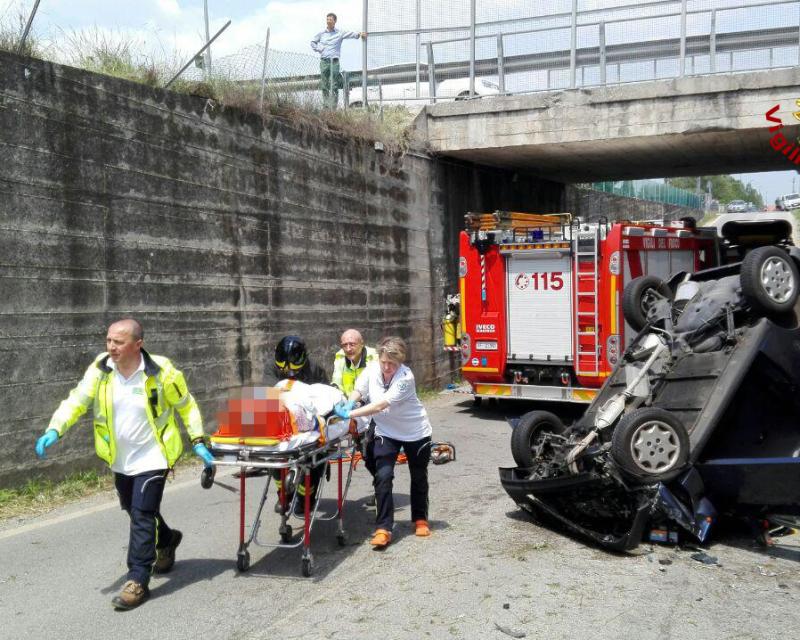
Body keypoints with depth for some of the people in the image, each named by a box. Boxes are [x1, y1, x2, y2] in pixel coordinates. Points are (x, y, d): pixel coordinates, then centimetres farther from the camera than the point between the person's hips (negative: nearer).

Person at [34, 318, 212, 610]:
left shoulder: (161, 372, -19)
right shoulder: (100, 369, -10)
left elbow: (186, 405, -5)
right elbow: (77, 400, -9)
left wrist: (198, 441, -9)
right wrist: (54, 430, -26)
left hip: (151, 458, -5)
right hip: (121, 459, 6)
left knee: (141, 515, -10)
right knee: (134, 510, 22)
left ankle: (138, 581, -1)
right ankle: (167, 540, 49)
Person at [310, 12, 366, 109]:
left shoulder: (340, 33, 5)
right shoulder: (321, 34, 13)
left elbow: (350, 33, -7)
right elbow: (313, 42, 25)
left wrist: (359, 33, -25)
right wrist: (318, 49, 8)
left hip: (334, 62, -2)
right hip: (324, 61, 2)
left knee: (334, 86, -7)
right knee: (324, 86, 2)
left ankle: (333, 107, -7)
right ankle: (326, 106, 6)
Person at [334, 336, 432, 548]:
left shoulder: (406, 378, -30)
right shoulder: (372, 369, -14)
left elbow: (381, 405, -35)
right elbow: (358, 390, -3)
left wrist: (350, 414, -40)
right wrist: (349, 404, -26)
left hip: (416, 433, -2)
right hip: (386, 433, 3)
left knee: (418, 477, 14)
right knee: (383, 476, -14)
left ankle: (420, 519, 35)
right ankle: (383, 528, -11)